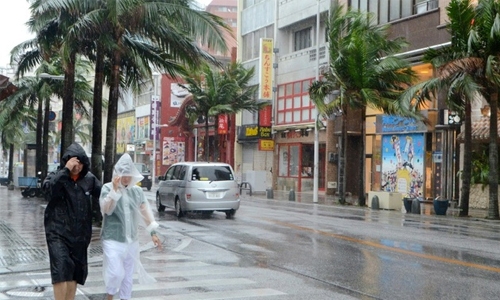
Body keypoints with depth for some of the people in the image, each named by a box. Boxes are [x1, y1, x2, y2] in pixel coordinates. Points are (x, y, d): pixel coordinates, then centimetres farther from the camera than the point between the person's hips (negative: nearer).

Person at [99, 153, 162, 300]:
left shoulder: (137, 191, 5)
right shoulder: (108, 188, -6)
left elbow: (145, 212, 12)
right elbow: (106, 209, -21)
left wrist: (153, 233, 11)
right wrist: (115, 190, -29)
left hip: (132, 241, 4)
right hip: (113, 240, -4)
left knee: (128, 275, 10)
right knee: (116, 273, -9)